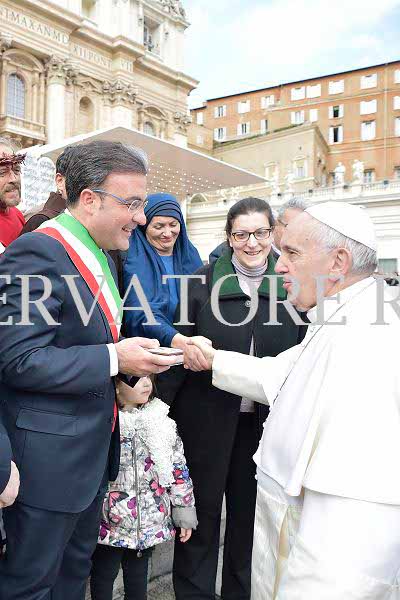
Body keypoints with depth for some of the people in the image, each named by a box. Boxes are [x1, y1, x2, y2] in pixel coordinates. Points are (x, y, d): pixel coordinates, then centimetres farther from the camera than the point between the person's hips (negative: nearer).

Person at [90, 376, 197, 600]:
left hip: (150, 521, 3)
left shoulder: (162, 421, -5)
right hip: (111, 521, -2)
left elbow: (178, 467, 1)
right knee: (104, 575, 16)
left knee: (138, 576, 20)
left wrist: (185, 512, 3)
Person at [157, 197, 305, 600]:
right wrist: (164, 405, -6)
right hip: (207, 415, -1)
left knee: (249, 507, 17)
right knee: (203, 506, 11)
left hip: (265, 419, 2)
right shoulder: (203, 282, -5)